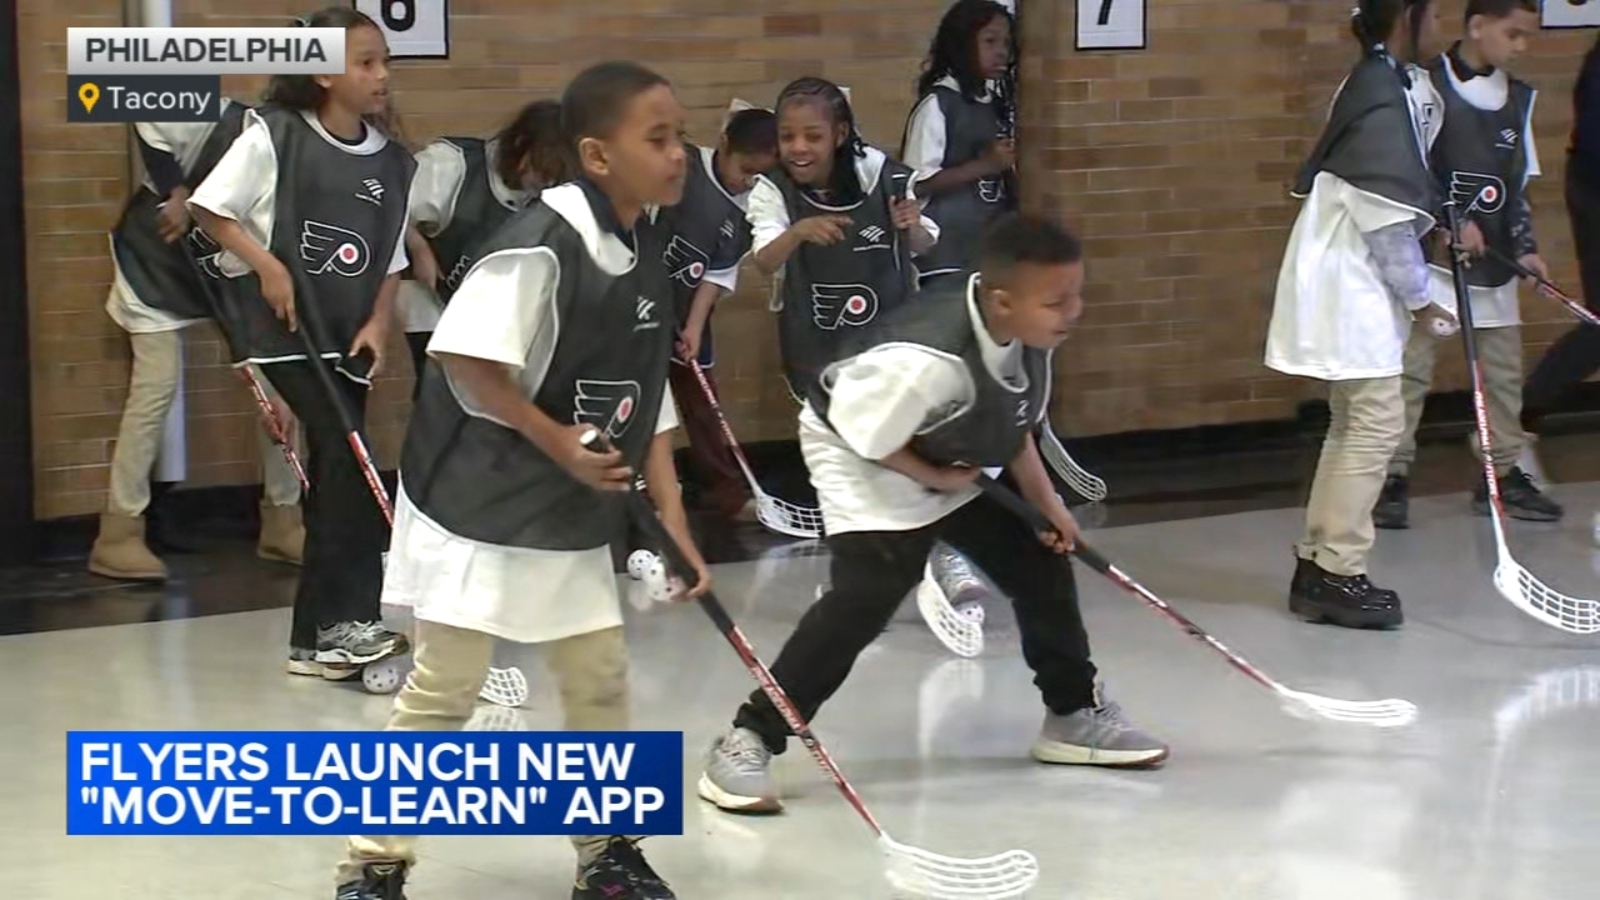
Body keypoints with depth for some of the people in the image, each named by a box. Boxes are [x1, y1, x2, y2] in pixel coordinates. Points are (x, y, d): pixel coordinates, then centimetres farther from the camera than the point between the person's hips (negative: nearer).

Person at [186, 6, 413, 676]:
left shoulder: (393, 163, 4)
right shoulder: (273, 135, -10)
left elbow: (390, 262, 9)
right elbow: (210, 210, -5)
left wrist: (379, 323, -5)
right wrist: (266, 264, -16)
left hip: (347, 333, 6)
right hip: (281, 319, -5)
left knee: (334, 473, 7)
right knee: (347, 455, -18)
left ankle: (317, 637, 15)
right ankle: (348, 618, -11)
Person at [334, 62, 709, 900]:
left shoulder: (644, 248, 4)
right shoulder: (540, 243, -22)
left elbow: (647, 396, 9)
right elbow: (465, 362, -25)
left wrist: (673, 522, 6)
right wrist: (557, 442, -20)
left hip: (574, 514, 8)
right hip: (478, 501, -8)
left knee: (601, 678, 13)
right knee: (443, 689, -1)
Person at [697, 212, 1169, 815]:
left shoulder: (1029, 334, -16)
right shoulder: (927, 358, -41)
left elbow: (1015, 424, 3)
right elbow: (862, 433, -28)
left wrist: (1046, 502, -1)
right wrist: (935, 479, -19)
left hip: (958, 465, 8)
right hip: (865, 460, -8)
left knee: (1042, 565, 8)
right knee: (867, 594, -23)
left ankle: (1074, 714, 28)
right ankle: (747, 742, -18)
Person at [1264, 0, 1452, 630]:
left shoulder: (1388, 84, 12)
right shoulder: (1383, 100, -18)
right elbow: (1387, 220, -17)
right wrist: (1419, 298, -9)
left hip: (1354, 286, 10)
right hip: (1352, 288, -10)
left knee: (1353, 424, 14)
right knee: (1377, 422, -7)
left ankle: (1316, 565, 19)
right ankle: (1339, 573, -3)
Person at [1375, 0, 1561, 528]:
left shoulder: (1519, 99, 9)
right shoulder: (1428, 87, -10)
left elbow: (1518, 183, 13)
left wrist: (1525, 246, 3)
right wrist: (1452, 222, -17)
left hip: (1493, 262, 6)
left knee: (1504, 370, 9)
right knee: (1411, 369, -3)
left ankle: (1502, 475, 20)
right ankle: (1393, 479, 4)